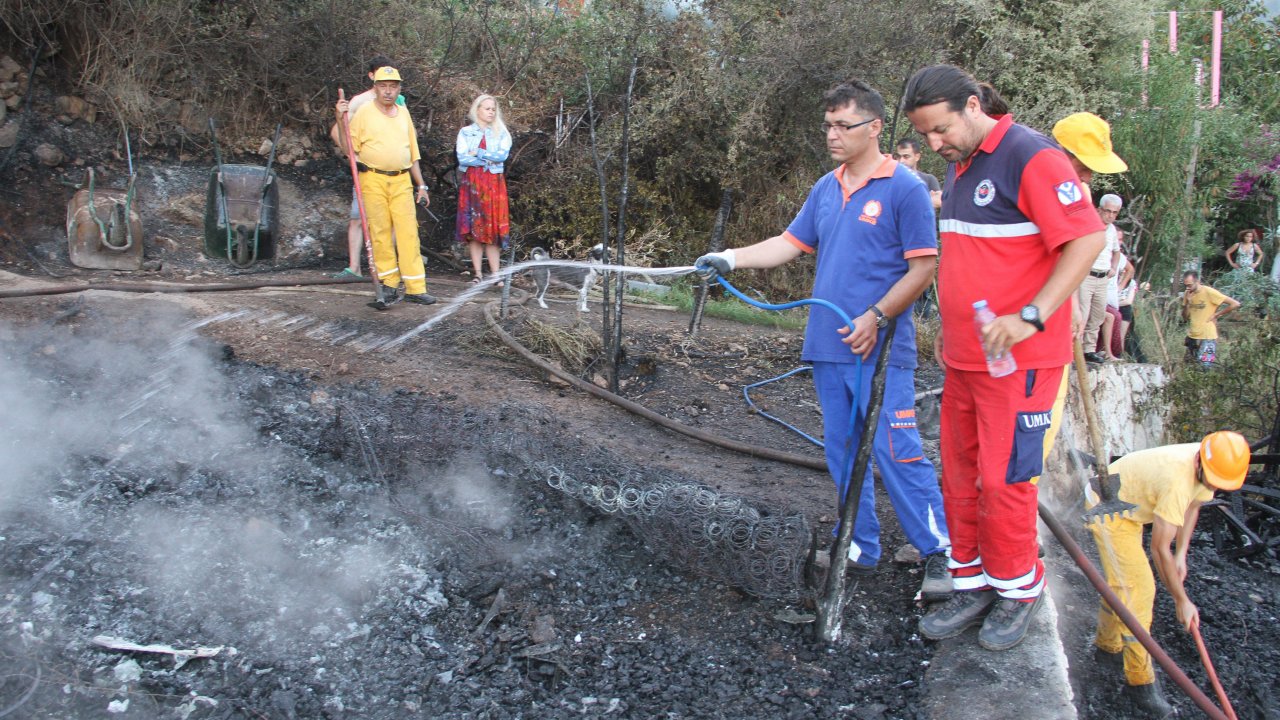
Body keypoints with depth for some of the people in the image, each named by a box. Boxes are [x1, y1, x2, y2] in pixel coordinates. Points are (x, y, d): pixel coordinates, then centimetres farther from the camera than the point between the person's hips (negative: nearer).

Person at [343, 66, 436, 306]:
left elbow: (412, 152, 20)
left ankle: (415, 288, -4)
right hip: (373, 180, -3)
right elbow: (350, 144, 5)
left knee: (408, 231, -4)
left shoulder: (403, 112, 16)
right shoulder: (364, 112, 3)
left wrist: (421, 185, 16)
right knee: (380, 231, -1)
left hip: (402, 181, 3)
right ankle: (388, 282, 9)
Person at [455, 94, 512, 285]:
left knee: (493, 226, -4)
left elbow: (503, 155, -7)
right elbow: (462, 158, -7)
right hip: (470, 183, 0)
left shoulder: (501, 133, 10)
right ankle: (477, 273, 1)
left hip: (493, 184, 0)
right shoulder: (465, 132, 7)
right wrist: (489, 160, -8)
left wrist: (477, 153, -8)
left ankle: (495, 273, -4)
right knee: (472, 227, -3)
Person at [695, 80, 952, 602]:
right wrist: (732, 259, 3)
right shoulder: (825, 189, 14)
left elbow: (923, 267, -10)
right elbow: (790, 244, 16)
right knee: (843, 452, 12)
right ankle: (862, 549, 24)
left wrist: (875, 318, -15)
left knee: (895, 451, -9)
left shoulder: (905, 188, -7)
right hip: (827, 345, 7)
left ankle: (938, 553, 4)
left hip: (880, 349, -7)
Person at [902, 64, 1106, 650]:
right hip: (964, 356, 8)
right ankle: (973, 585, 24)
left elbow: (1088, 239, -19)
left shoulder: (1031, 157, -14)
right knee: (959, 474, 11)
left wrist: (1030, 317, -26)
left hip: (1019, 358, -8)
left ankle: (1018, 590, 18)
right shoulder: (958, 165, 14)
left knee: (1003, 478, -2)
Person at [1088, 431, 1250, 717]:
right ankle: (1139, 682, -3)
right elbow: (1159, 548, -28)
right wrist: (1182, 600, -19)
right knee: (1136, 590, -11)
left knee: (1120, 584, 19)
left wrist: (1181, 555, 5)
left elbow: (1193, 506, 12)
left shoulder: (1208, 468, -10)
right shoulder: (1177, 481, -36)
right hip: (1108, 510, -9)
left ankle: (1107, 647, 39)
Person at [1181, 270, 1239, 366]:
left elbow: (1235, 304, -16)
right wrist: (1187, 303, -10)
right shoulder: (1187, 294, 4)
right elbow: (1185, 317, 6)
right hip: (1191, 337, 6)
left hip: (1207, 338, -6)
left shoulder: (1209, 292, -15)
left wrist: (1216, 314, -9)